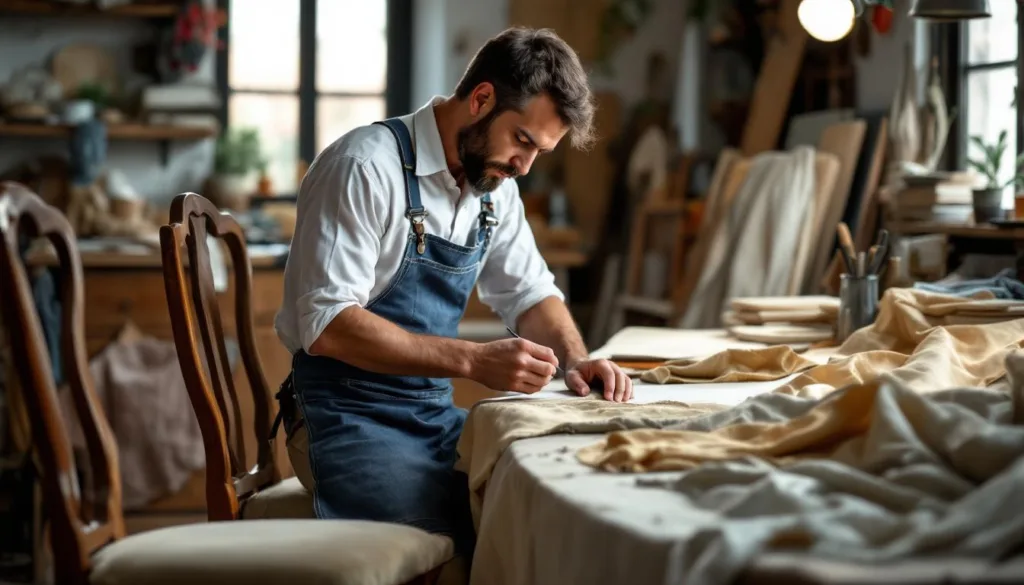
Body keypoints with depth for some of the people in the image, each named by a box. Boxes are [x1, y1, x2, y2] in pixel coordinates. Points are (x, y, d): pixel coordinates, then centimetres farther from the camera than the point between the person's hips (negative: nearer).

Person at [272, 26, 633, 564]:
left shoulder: (496, 186, 8)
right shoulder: (366, 167, -16)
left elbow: (530, 293, 20)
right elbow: (328, 325, -23)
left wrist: (576, 360, -2)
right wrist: (474, 361, -28)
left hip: (436, 414, 8)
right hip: (349, 416, -7)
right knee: (443, 552, -29)